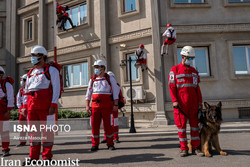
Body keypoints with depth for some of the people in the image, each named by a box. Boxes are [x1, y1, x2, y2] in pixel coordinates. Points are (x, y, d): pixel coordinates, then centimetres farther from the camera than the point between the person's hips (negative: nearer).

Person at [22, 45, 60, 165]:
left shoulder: (51, 70, 1)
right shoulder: (31, 72, 21)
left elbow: (56, 88, -7)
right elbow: (26, 89, 21)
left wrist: (53, 105, -16)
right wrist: (25, 105, 13)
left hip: (45, 104, -6)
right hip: (32, 105, 7)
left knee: (47, 129, -1)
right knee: (33, 130, 9)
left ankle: (47, 157, 9)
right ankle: (33, 157, 19)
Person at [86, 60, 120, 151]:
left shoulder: (110, 79, 4)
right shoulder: (92, 79, 12)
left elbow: (115, 92, 0)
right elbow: (88, 93, 12)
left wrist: (115, 105, -7)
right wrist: (87, 105, 4)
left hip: (107, 106, -3)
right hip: (95, 105, 3)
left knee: (108, 125, 0)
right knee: (94, 125, 1)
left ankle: (110, 144, 13)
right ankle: (95, 145, 13)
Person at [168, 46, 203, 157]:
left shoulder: (194, 71, 16)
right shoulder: (175, 69, 2)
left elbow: (197, 88, 16)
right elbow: (171, 86, -4)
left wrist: (200, 101, 10)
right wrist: (174, 101, -13)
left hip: (193, 102, 4)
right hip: (181, 103, -4)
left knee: (194, 123, 6)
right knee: (181, 124, 1)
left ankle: (196, 147, 16)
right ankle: (184, 148, 11)